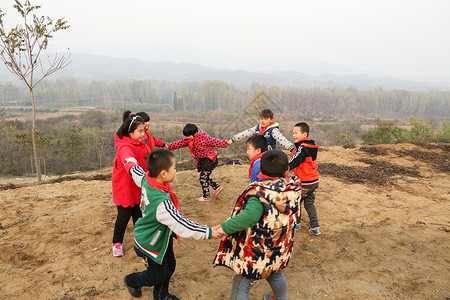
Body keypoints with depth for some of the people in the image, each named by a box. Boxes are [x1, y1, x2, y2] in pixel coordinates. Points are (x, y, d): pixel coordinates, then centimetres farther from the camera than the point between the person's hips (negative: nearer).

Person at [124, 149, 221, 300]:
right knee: (158, 274, 19)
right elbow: (182, 226, -38)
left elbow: (136, 171, 7)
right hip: (150, 245, -8)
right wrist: (209, 232, -30)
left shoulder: (146, 179, -17)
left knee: (169, 266, 23)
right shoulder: (162, 203, -42)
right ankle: (132, 281, 47)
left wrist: (132, 166, 31)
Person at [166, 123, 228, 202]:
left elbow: (215, 142, -20)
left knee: (203, 177, -6)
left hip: (209, 159, -8)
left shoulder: (204, 137, -22)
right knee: (205, 176, 14)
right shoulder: (188, 139, 2)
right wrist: (168, 146, -2)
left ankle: (206, 196, 6)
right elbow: (179, 143, 4)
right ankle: (217, 187, 32)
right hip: (202, 161, 8)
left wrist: (226, 143, -21)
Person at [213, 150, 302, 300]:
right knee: (276, 276, 34)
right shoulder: (293, 189, -8)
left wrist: (224, 228, -30)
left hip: (257, 252, -7)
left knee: (242, 284, 11)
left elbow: (249, 217, -41)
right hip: (280, 250, 7)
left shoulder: (260, 192, -29)